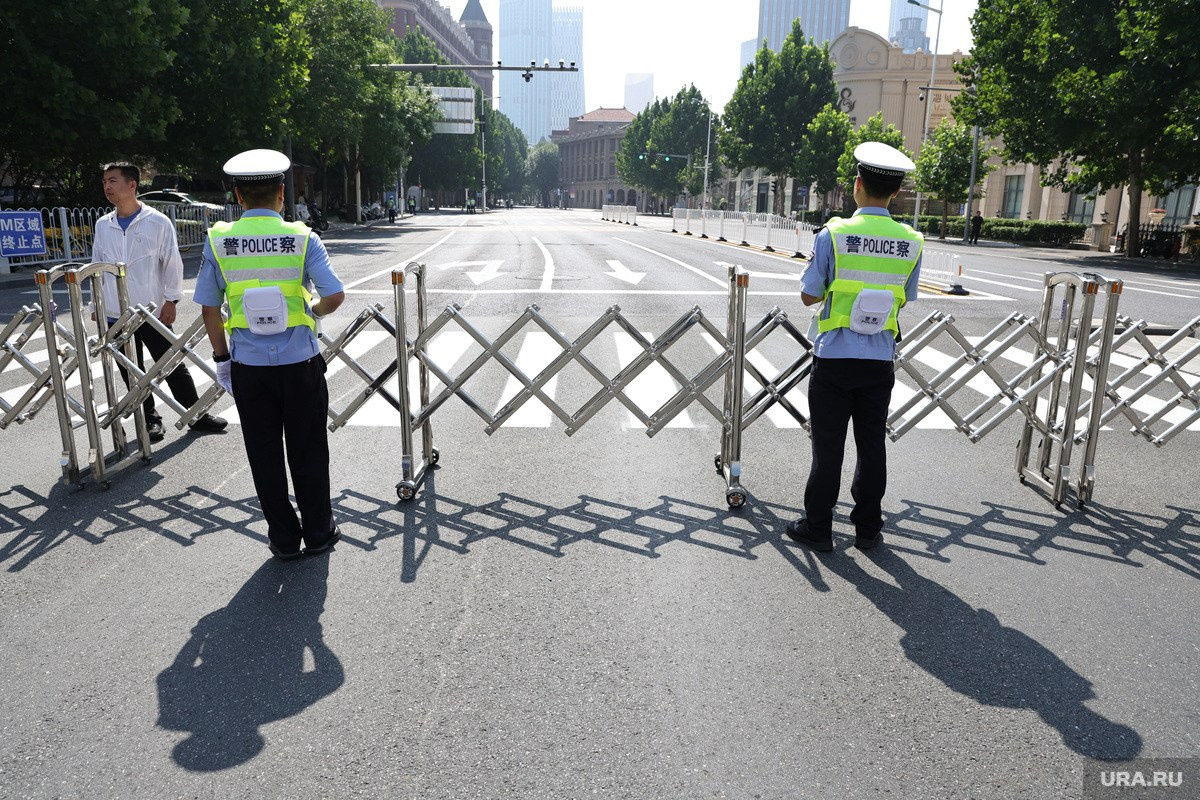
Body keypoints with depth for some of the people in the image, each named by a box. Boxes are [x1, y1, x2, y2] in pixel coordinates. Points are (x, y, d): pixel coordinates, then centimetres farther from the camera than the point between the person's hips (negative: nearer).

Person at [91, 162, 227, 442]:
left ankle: (197, 414, 13)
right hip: (114, 314, 4)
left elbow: (172, 263, -3)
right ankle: (151, 419, 21)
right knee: (131, 372, 9)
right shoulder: (103, 225, 6)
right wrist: (96, 304, 12)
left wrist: (171, 300, -6)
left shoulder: (158, 222, -5)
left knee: (173, 366, 2)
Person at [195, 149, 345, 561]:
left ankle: (284, 539, 23)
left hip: (249, 366, 1)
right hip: (300, 362, -1)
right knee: (308, 451, 12)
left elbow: (209, 309, 0)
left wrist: (222, 358, 11)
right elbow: (335, 296, -13)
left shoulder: (219, 240, -3)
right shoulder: (302, 237, -8)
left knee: (265, 454, 13)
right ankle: (318, 533, 23)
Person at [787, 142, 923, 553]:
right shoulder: (911, 242, -1)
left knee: (828, 446, 7)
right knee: (872, 446, 14)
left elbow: (808, 295, -6)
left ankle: (817, 527, 16)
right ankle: (868, 528, 24)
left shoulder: (833, 234, -11)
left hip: (834, 358, -3)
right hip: (879, 361, 3)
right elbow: (904, 298, 10)